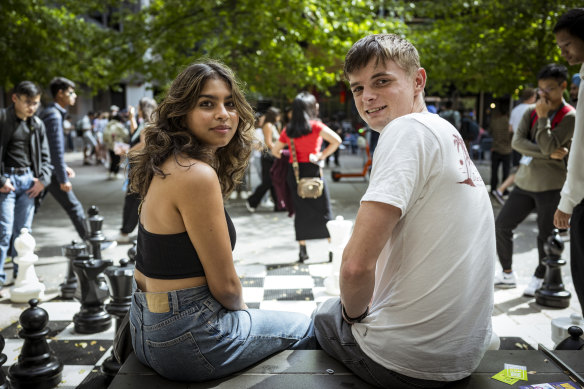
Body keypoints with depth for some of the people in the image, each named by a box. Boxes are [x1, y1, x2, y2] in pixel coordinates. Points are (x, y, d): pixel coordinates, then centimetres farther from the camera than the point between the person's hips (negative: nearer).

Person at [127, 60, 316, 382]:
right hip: (186, 339, -9)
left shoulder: (167, 166, 5)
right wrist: (241, 308, 3)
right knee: (309, 329, 14)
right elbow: (224, 284, -19)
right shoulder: (198, 175, -25)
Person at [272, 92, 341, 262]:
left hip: (294, 172, 4)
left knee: (300, 211, 11)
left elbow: (275, 151, 10)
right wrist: (323, 155, -7)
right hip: (312, 170, -4)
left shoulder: (288, 130, 4)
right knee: (323, 210, 4)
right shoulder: (315, 126, -8)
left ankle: (302, 250, 15)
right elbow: (336, 140, -18)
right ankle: (333, 249, 7)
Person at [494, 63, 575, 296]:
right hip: (525, 182, 5)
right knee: (501, 225, 4)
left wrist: (543, 117, -13)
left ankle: (539, 278, 24)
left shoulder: (570, 117, -6)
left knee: (545, 236, 2)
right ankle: (507, 274, 20)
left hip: (550, 186, -5)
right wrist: (549, 154, -14)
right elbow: (517, 141, -5)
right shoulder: (531, 111, 9)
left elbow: (549, 146, -19)